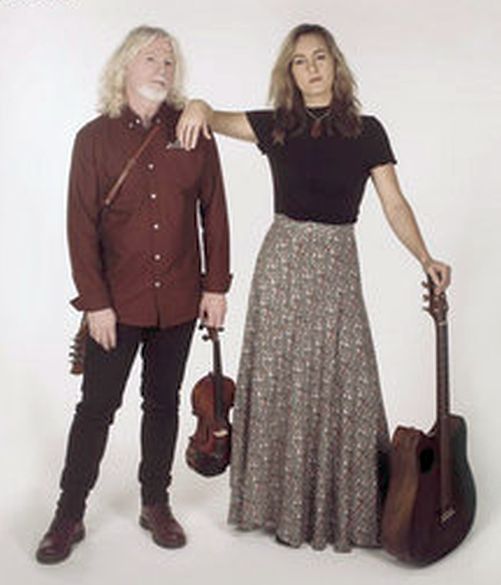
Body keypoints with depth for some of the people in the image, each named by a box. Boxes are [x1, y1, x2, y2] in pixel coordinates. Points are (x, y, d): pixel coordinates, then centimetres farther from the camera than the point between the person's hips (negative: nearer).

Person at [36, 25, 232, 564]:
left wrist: (215, 286, 1)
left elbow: (213, 212, 5)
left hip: (178, 299, 2)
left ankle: (155, 504, 28)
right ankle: (69, 516, 18)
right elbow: (82, 226, -5)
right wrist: (94, 301, -9)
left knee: (162, 402, 13)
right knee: (97, 405, 4)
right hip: (117, 301, -2)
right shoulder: (95, 137, -3)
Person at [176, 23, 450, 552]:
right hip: (283, 262, 0)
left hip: (336, 267, 0)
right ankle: (285, 505, 18)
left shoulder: (366, 131, 4)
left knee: (343, 384, -1)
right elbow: (210, 119, 5)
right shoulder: (276, 126, 5)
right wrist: (197, 105, -19)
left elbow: (394, 205, 2)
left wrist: (425, 259, -10)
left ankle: (345, 506, 17)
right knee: (281, 383, 4)